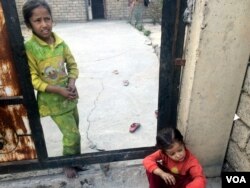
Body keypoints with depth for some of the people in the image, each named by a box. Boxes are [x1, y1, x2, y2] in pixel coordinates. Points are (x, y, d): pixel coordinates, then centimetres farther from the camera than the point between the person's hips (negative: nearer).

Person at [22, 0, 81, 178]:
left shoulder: (60, 42, -4)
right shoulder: (29, 48, -17)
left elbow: (73, 65, 4)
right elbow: (33, 80, -15)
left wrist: (72, 83, -14)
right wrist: (58, 90, -22)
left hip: (70, 96, 5)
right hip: (53, 100, -5)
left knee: (73, 130, 19)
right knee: (72, 134, 0)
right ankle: (69, 163, 28)